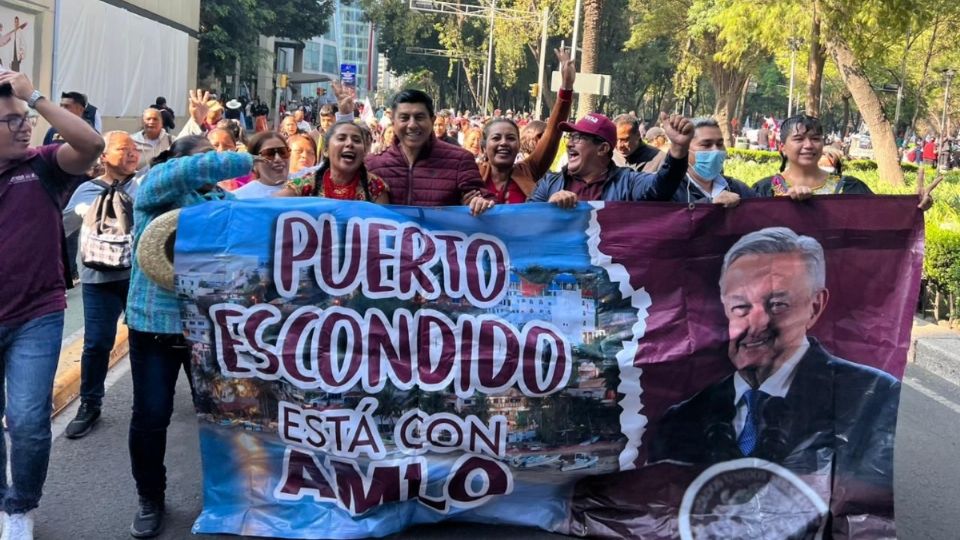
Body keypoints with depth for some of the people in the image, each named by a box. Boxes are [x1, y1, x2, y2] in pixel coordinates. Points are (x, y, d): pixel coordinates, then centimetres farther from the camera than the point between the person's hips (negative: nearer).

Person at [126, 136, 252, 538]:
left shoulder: (221, 199, 13)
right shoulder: (156, 182, -2)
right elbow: (190, 172, -22)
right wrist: (252, 161, -19)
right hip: (156, 323, -4)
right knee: (150, 417, 3)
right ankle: (150, 499, 22)